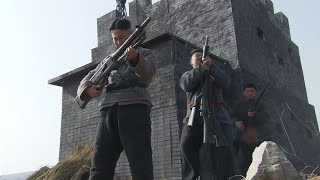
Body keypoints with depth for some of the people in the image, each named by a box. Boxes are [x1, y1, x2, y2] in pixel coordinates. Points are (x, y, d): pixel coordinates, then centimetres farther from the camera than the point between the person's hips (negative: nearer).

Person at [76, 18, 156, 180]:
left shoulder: (144, 53, 15)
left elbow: (147, 72, -8)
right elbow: (89, 78, 21)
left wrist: (134, 58, -31)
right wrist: (88, 88, -4)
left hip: (135, 108, -4)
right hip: (109, 110, 4)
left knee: (140, 162, -10)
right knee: (100, 162, -2)